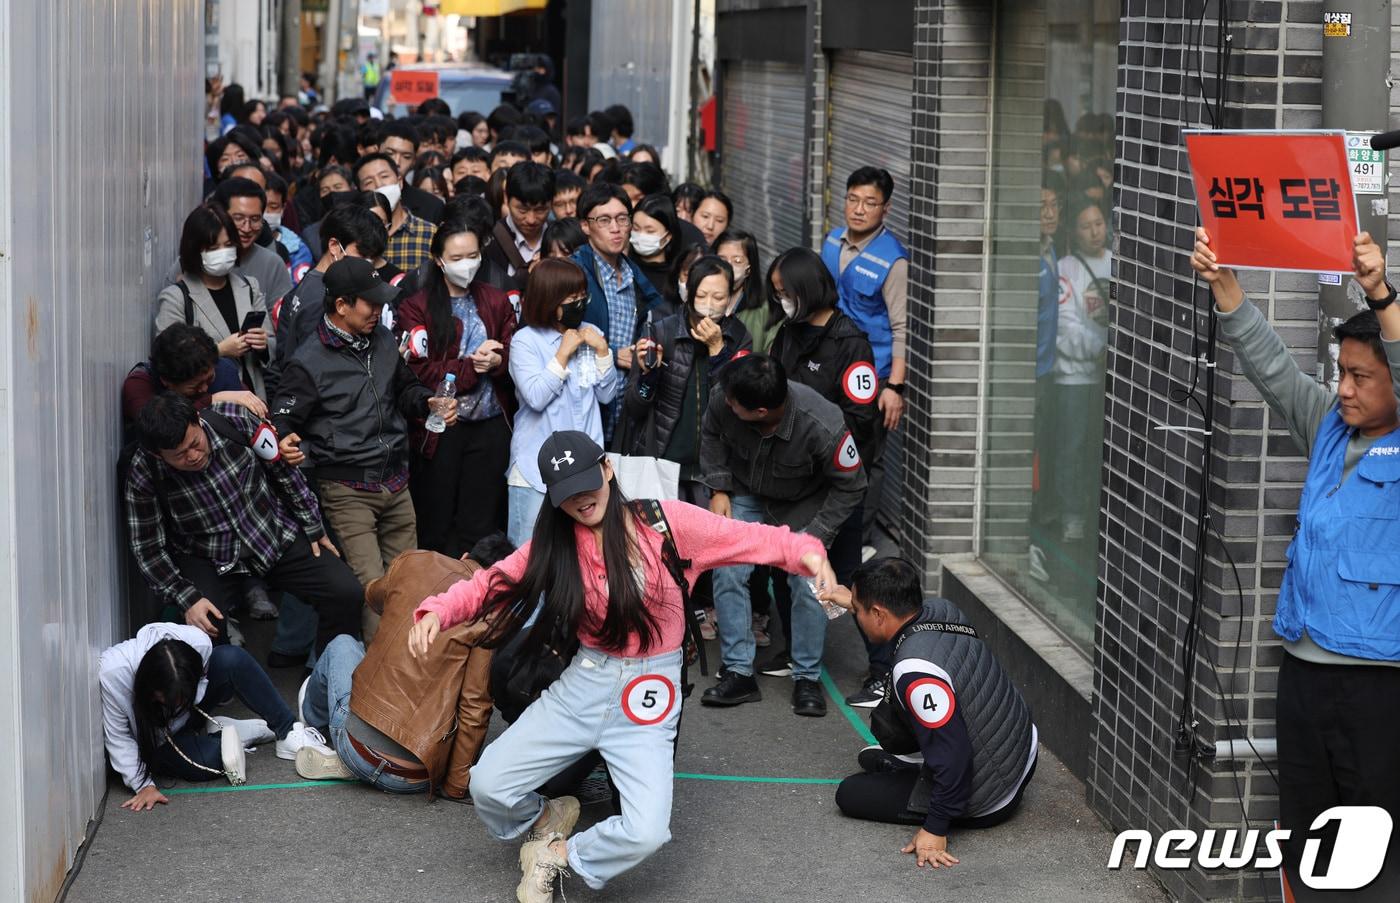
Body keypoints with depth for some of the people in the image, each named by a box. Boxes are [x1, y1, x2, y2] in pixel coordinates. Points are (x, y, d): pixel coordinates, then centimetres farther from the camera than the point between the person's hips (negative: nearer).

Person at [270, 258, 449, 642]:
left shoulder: (382, 339, 7)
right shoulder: (309, 362, -12)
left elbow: (405, 388, 24)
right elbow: (283, 421, -7)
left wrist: (429, 402, 3)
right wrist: (289, 445, -29)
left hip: (396, 483, 6)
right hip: (347, 490, -6)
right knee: (371, 585, -11)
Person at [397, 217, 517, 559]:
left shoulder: (497, 301, 11)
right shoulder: (417, 307, -2)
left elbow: (514, 359, 6)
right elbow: (420, 372, -11)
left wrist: (495, 361, -15)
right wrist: (472, 366, -15)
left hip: (491, 425, 3)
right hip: (440, 427, -3)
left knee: (482, 525, 6)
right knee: (436, 527, 6)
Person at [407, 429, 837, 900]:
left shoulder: (665, 522, -8)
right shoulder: (555, 542, 1)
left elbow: (752, 538, -9)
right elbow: (492, 584, -2)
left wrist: (804, 551, -27)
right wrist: (437, 611, -20)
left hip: (647, 700, -2)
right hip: (581, 685, 3)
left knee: (646, 833, -21)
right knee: (487, 785, -11)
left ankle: (558, 854, 9)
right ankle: (545, 819, 24)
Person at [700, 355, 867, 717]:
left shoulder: (823, 426, -39)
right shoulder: (722, 402, -30)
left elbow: (850, 487, -21)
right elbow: (711, 435, -2)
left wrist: (814, 536, -23)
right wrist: (718, 490, -8)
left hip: (803, 505, -3)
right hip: (745, 494, 3)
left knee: (807, 581, -13)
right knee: (728, 573, -10)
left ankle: (807, 679, 3)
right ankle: (738, 673, 0)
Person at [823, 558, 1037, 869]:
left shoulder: (916, 671, -33)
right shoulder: (940, 608, -8)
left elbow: (953, 756, -31)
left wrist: (934, 829, -23)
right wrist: (856, 601, 28)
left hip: (987, 804, -8)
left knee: (850, 795, 2)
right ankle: (909, 762, 31)